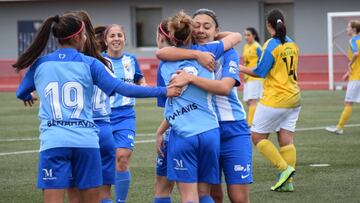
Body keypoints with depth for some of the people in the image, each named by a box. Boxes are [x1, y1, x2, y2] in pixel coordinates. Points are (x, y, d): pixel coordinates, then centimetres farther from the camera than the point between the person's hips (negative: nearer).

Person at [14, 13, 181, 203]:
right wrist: (163, 91, 5)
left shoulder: (39, 64, 8)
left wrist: (29, 97, 50)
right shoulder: (89, 63, 3)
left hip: (53, 142, 0)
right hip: (86, 142, 0)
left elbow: (21, 94, 25)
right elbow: (122, 88, -1)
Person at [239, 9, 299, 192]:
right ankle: (287, 182, 0)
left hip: (275, 99, -7)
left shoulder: (271, 45, -13)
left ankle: (285, 169, -9)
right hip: (293, 98, 7)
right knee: (286, 139, 5)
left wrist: (241, 68, -1)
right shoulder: (292, 44, 8)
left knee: (257, 136, 2)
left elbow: (260, 72, -14)